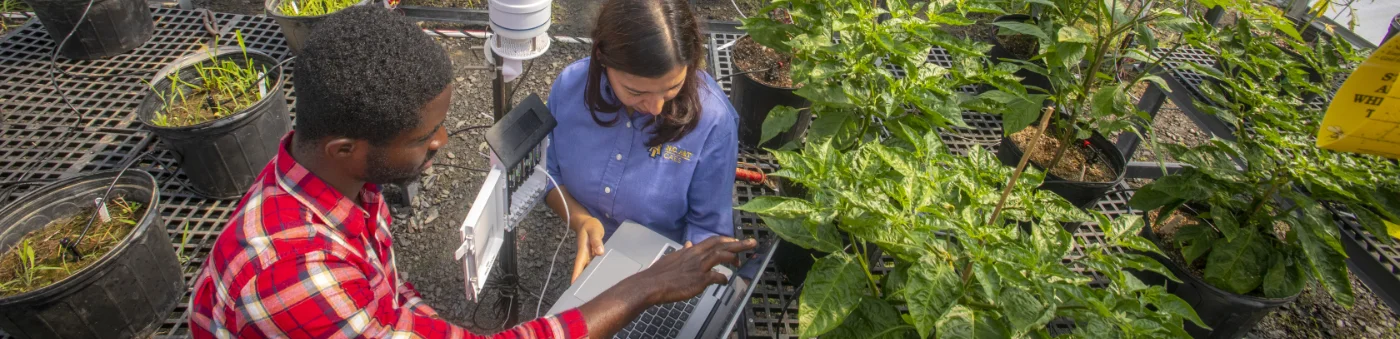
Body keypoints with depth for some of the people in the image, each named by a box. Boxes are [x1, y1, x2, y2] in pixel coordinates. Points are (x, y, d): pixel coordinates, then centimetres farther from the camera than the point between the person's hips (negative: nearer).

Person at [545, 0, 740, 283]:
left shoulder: (713, 120, -23)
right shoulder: (570, 86, -14)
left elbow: (709, 227, -14)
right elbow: (548, 171, -1)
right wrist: (580, 220, -18)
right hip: (590, 256, 3)